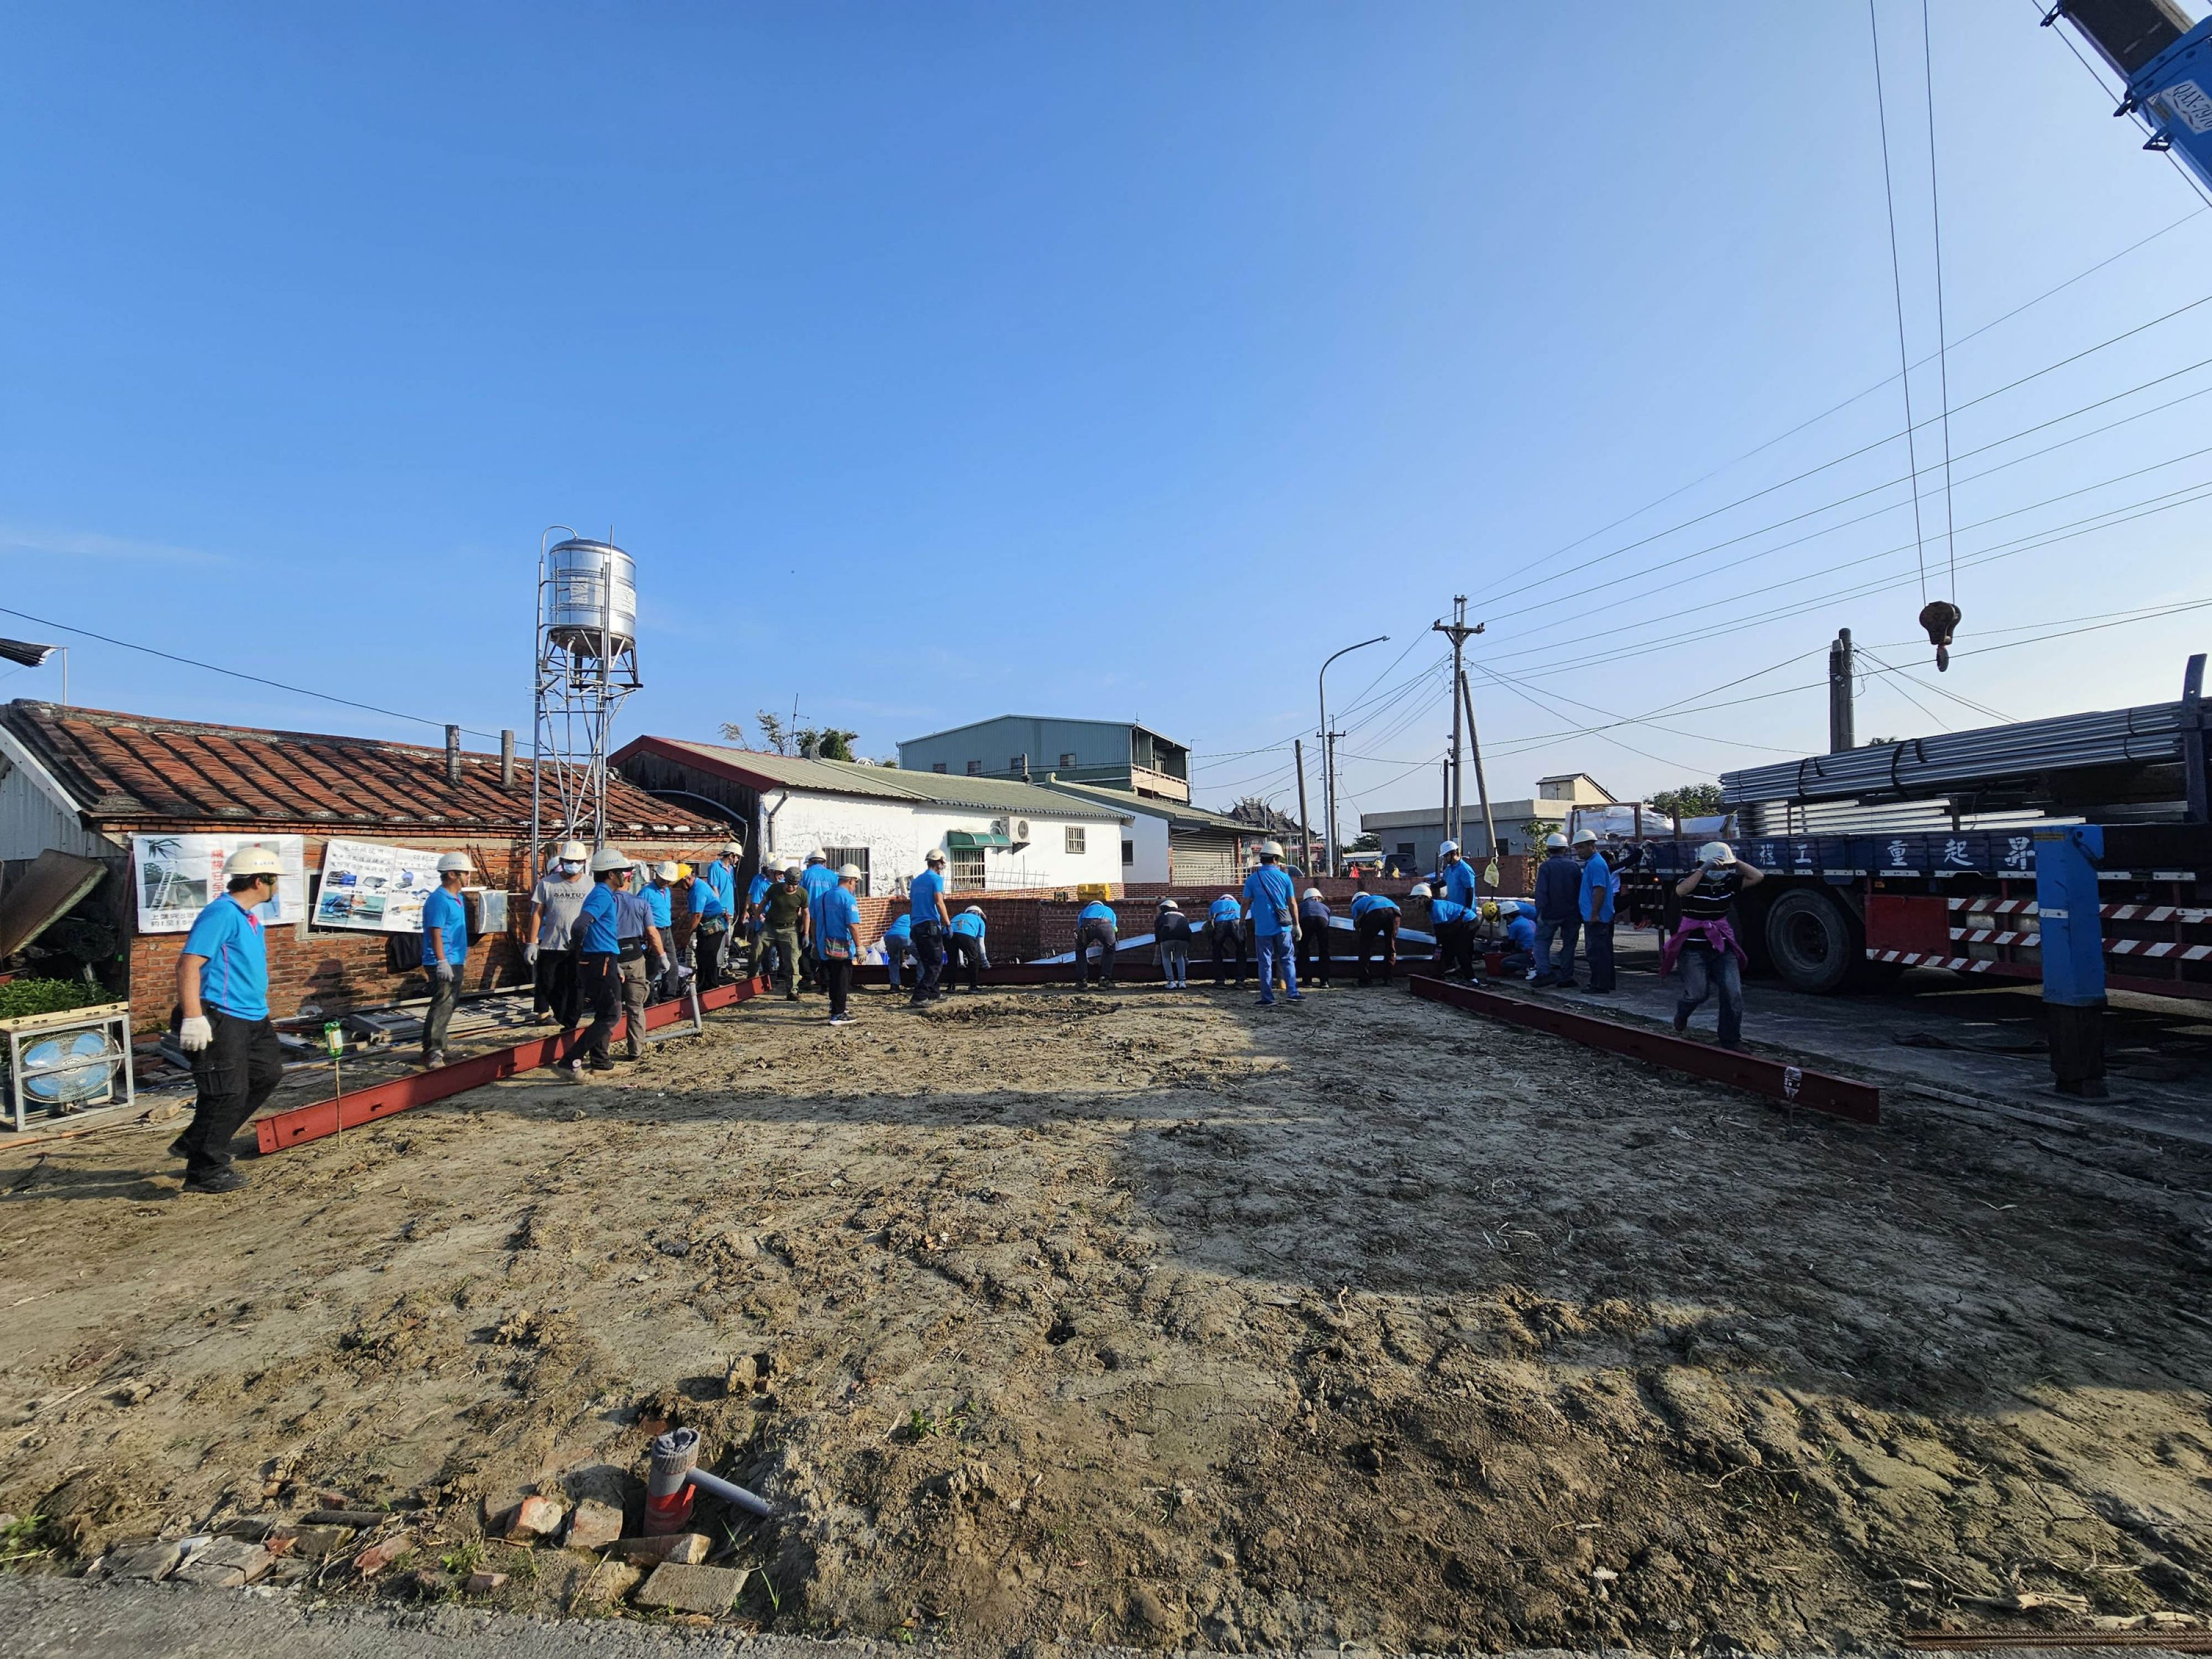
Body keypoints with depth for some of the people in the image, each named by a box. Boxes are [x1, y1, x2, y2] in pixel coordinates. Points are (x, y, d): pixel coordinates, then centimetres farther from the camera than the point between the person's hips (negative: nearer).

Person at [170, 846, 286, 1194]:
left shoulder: (249, 917, 14)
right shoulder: (221, 914, -16)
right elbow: (188, 964, -23)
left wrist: (260, 1010, 27)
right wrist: (193, 1018, -28)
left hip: (252, 1018, 10)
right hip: (221, 1020, -10)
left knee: (268, 1074, 17)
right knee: (227, 1093, -4)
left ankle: (195, 1143, 27)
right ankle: (205, 1172, 9)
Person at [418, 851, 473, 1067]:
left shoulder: (458, 898, 14)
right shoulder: (439, 900, -16)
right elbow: (436, 933, -20)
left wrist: (464, 954, 25)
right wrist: (442, 962, -24)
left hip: (455, 962, 10)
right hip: (443, 964, -10)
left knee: (447, 1007, 16)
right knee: (441, 1007, -10)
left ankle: (438, 1047, 25)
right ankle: (432, 1052, -7)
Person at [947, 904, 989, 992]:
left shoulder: (958, 916, 45)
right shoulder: (980, 921, 34)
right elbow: (980, 944, 30)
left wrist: (961, 961, 51)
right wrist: (984, 961, 39)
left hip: (948, 934, 4)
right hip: (966, 934, -3)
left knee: (952, 960, 25)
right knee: (974, 959, 19)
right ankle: (973, 986, 17)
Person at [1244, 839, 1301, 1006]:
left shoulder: (1252, 879, -2)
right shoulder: (1284, 877, -1)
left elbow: (1246, 904, -1)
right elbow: (1292, 903, 2)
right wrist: (1296, 925, 10)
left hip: (1262, 929, 0)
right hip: (1283, 927, 1)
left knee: (1265, 963, 5)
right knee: (1287, 960, 11)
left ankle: (1267, 998, 7)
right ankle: (1293, 993, 6)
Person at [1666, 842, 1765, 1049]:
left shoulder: (1729, 882, 4)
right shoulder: (1692, 880, -10)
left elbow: (1758, 877, -4)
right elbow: (1681, 890, -33)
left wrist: (1735, 862, -9)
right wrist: (1703, 870, -32)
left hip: (1722, 946, 5)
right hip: (1694, 948, -4)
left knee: (1733, 993, -5)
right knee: (1698, 993, -7)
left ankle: (1731, 1042, 7)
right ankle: (1681, 1015, 29)